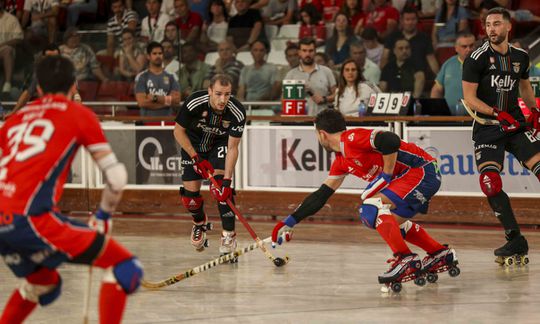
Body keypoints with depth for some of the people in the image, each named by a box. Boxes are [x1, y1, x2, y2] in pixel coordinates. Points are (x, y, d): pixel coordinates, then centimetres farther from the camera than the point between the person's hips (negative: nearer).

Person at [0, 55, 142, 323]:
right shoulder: (78, 114, 11)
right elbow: (116, 176, 7)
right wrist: (104, 215, 23)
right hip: (29, 218, -7)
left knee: (44, 284, 33)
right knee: (125, 268, 1)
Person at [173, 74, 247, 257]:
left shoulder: (237, 113, -31)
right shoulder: (194, 103, -33)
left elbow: (233, 148, -26)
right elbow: (178, 131, -16)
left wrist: (227, 179, -33)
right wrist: (196, 158, -18)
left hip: (220, 144, -1)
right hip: (194, 143, 1)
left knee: (221, 186, -22)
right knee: (190, 192, -3)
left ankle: (229, 235, -14)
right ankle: (200, 223, 29)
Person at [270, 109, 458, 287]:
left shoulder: (352, 138, -13)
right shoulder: (341, 162, 17)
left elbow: (391, 141, -25)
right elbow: (321, 195, 22)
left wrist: (386, 176, -16)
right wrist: (289, 222, 23)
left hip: (423, 170, -10)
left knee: (372, 208, -19)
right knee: (392, 221, 25)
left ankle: (406, 260, -24)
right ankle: (441, 254, 29)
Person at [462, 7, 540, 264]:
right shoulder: (477, 59, -7)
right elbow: (469, 98, -10)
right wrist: (497, 114, -21)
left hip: (516, 124, 3)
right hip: (487, 128, -3)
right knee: (490, 183, -17)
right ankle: (515, 240, -7)